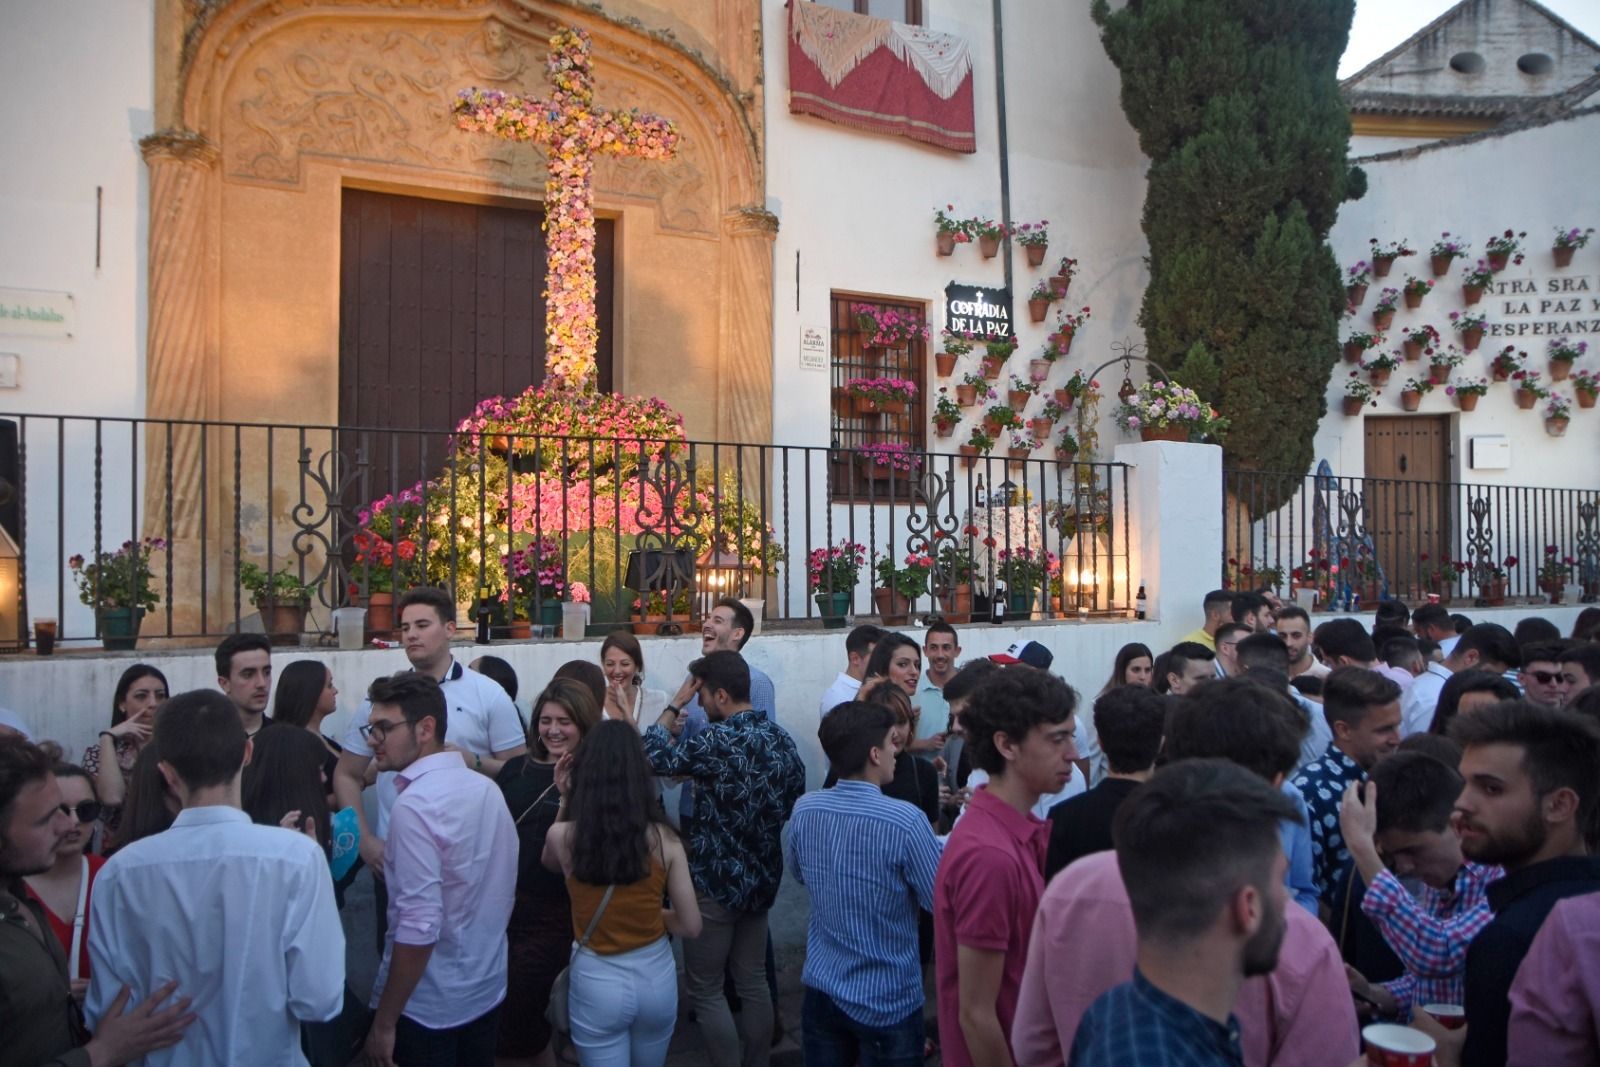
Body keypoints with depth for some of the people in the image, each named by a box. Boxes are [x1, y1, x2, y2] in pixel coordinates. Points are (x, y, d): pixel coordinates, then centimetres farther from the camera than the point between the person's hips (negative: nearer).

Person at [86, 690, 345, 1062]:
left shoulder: (120, 872, -16)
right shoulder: (297, 856, -23)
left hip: (167, 1057, 2)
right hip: (265, 1056, -1)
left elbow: (105, 1013, -8)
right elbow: (319, 1001, -20)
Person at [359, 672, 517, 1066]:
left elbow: (419, 927, -25)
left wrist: (384, 1022, -16)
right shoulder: (487, 789, 1)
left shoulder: (415, 806, -22)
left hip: (426, 1010, -7)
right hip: (488, 994, 7)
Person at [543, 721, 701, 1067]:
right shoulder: (664, 839, -13)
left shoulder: (562, 837, -15)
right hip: (656, 978, 2)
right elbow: (691, 927, -8)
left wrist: (565, 800, 2)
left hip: (596, 983, -1)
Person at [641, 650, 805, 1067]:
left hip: (716, 881, -7)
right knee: (753, 982, 18)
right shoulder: (782, 738, 1)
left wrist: (673, 705, -1)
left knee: (705, 991, 7)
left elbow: (652, 756, -16)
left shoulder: (718, 740, -22)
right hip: (763, 878, 7)